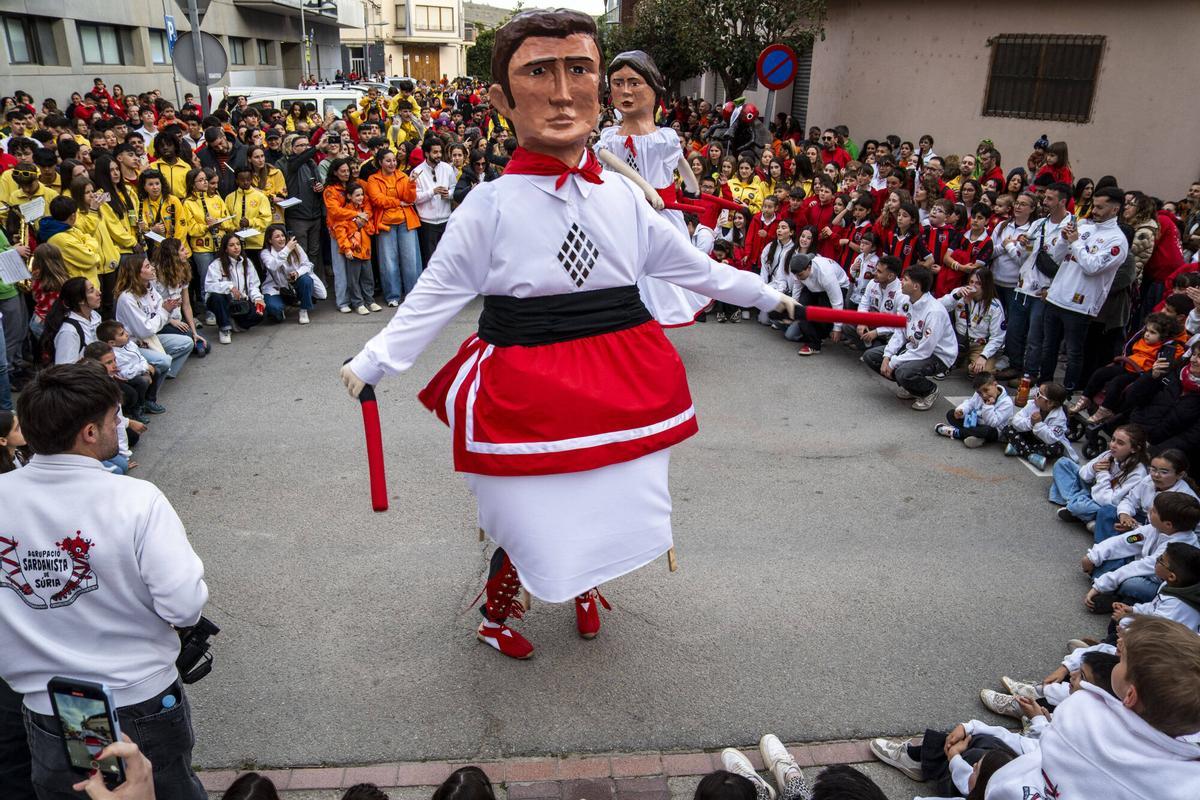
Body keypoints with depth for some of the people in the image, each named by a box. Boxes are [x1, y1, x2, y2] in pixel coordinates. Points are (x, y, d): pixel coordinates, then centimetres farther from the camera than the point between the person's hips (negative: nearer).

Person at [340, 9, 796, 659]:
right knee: (529, 513, 6)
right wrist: (371, 363, -5)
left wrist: (767, 295, 21)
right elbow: (434, 297, -3)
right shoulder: (492, 204, -10)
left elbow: (690, 266, 12)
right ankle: (495, 613, 39)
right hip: (526, 385, -4)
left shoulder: (624, 196, -1)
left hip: (622, 379, 4)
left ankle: (585, 584, 52)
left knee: (612, 501, 18)